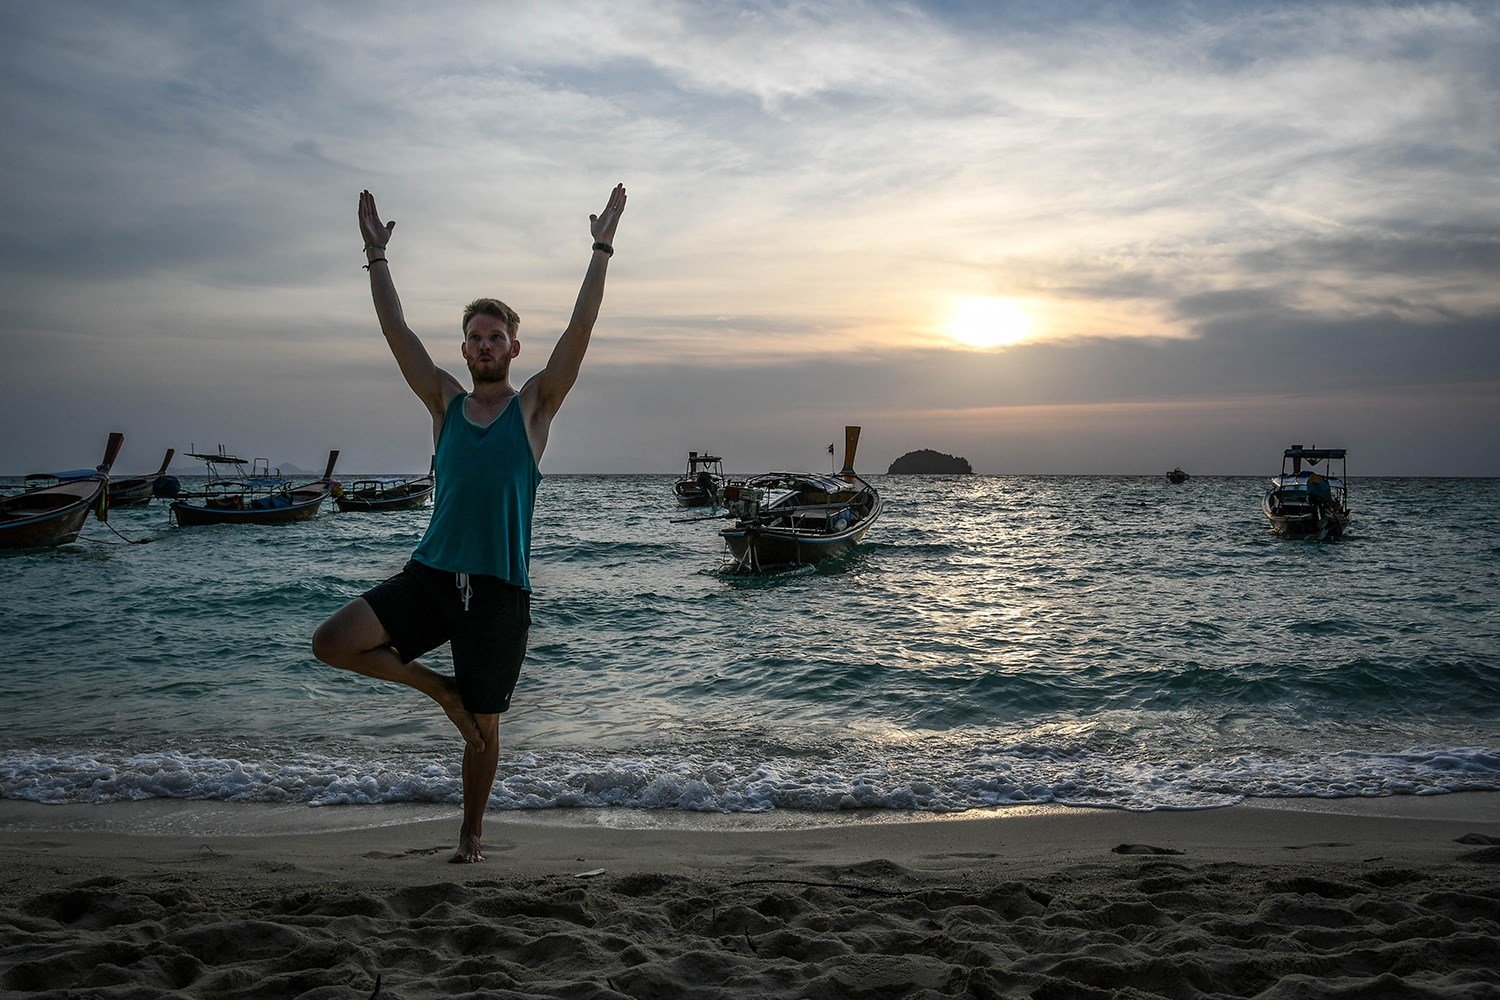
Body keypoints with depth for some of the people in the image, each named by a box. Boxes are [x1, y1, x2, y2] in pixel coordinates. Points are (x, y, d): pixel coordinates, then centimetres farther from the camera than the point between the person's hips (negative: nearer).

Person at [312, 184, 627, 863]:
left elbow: (580, 328, -5)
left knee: (484, 726, 6)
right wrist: (377, 258, 5)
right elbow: (397, 331, 7)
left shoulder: (534, 406, 3)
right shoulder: (445, 403, 10)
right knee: (331, 642, -13)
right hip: (430, 574, 3)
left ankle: (471, 833, 30)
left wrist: (602, 251, -8)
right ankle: (438, 688, 10)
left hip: (500, 589, -2)